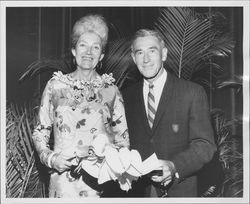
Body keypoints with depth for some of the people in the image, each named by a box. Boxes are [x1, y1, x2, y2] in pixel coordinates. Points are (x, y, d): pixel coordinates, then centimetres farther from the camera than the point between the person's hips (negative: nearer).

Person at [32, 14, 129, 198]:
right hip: (64, 179, 0)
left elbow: (122, 138, 7)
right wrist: (50, 158, -7)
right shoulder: (55, 86, 2)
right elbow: (40, 133, 8)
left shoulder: (111, 90, 1)